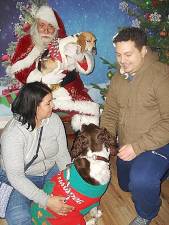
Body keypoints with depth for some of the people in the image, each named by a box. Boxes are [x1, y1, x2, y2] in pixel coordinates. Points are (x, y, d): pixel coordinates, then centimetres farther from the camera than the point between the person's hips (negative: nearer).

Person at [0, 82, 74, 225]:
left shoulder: (54, 119, -13)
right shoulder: (12, 134, -28)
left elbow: (62, 155, -8)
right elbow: (15, 176, -29)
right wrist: (46, 201, -35)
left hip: (52, 170, 4)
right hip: (24, 178, -4)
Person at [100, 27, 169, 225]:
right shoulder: (118, 78, 1)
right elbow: (110, 113, 6)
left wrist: (138, 146, -29)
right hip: (126, 147, 8)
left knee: (141, 180, -33)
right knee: (126, 185, 25)